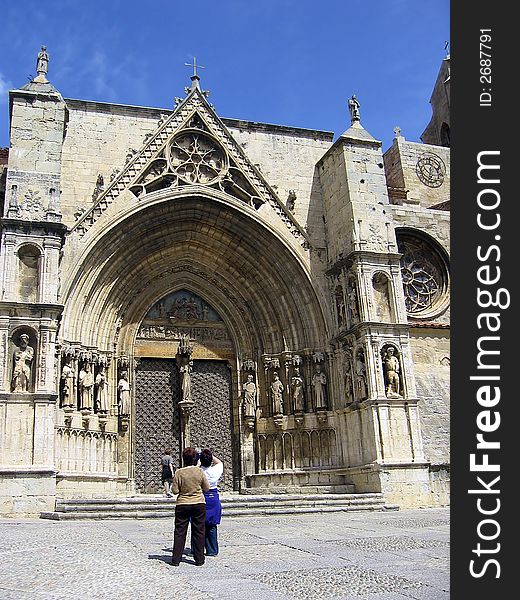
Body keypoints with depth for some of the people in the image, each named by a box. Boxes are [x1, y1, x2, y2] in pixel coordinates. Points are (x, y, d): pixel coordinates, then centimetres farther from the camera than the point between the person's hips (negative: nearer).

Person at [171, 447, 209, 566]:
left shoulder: (179, 473, -10)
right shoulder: (199, 471, -7)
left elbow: (175, 490, -8)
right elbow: (206, 488, 1)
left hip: (182, 504, -1)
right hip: (199, 504, 1)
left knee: (180, 532, 9)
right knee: (199, 532, 9)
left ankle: (176, 559, 11)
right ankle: (199, 559, 12)